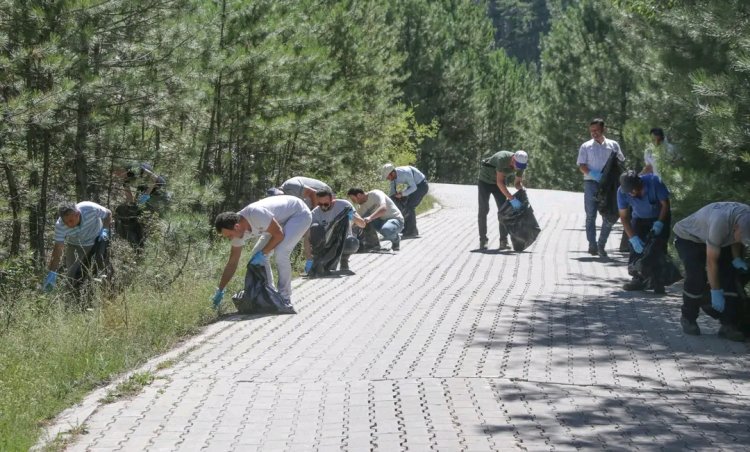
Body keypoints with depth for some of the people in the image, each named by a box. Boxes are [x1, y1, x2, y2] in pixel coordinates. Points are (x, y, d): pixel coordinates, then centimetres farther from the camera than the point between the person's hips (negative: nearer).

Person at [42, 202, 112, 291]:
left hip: (97, 240, 0)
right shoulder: (60, 226, -34)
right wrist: (52, 273, -38)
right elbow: (58, 249, -33)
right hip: (75, 246, 0)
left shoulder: (90, 209, -35)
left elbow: (108, 214, -12)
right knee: (72, 275, -6)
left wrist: (105, 230, -26)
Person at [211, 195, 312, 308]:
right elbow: (232, 263, -1)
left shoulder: (256, 214, -37)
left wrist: (262, 253, -22)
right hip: (282, 219, 8)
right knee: (258, 255, -2)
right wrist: (220, 291, 1)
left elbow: (279, 235, -26)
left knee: (280, 253, -24)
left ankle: (285, 298, -11)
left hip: (300, 214, -8)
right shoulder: (238, 231, -10)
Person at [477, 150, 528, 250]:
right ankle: (483, 240, -1)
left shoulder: (521, 164, -19)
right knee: (483, 209, -9)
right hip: (485, 181, -5)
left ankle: (504, 241, -9)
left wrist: (522, 189, -29)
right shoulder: (502, 159, -38)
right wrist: (511, 199, -44)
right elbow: (499, 182, -40)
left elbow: (517, 183, -5)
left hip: (498, 183, 5)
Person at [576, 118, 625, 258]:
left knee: (608, 217, 0)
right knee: (591, 215, -3)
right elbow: (581, 165, 2)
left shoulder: (613, 145, 11)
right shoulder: (586, 147, 9)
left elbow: (621, 162, 12)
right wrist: (593, 174, -16)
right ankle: (592, 245, 0)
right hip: (591, 183, -1)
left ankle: (601, 245, 10)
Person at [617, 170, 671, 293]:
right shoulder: (622, 192, -28)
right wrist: (633, 238, -31)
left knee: (659, 248, -13)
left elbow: (665, 204, -21)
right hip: (639, 219, 3)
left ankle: (658, 282, -11)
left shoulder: (654, 182, -35)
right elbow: (624, 217, -22)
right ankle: (639, 279, 0)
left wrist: (659, 223, -32)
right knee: (636, 248, -9)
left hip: (660, 218, -2)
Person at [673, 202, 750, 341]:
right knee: (696, 277, -23)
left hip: (710, 239, 7)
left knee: (730, 274, -11)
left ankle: (728, 325, -8)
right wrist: (716, 292, -28)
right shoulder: (720, 221, -43)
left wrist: (736, 259, -12)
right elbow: (711, 261, -34)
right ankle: (688, 319, 0)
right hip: (688, 237, -7)